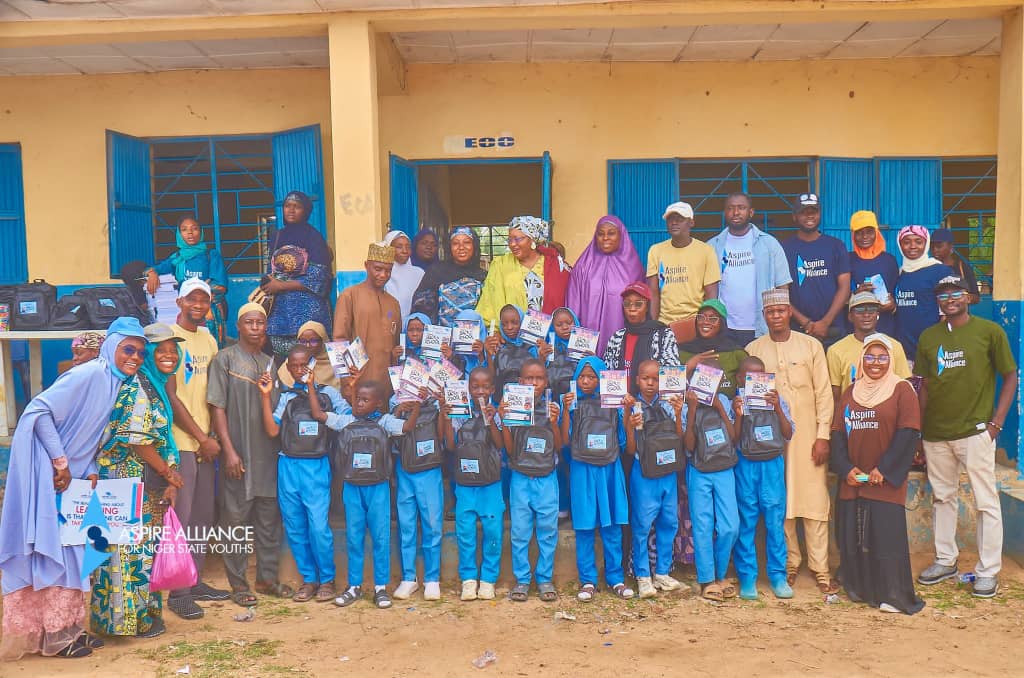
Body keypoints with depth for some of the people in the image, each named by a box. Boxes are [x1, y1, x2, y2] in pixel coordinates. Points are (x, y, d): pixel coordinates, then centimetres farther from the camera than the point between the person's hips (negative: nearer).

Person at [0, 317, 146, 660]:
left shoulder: (117, 383, 8)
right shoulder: (89, 373, -18)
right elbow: (39, 410, -23)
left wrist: (91, 471, 2)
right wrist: (60, 462, -21)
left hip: (72, 475, 9)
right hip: (49, 473, -9)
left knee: (70, 549, 13)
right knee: (54, 548, -2)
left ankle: (70, 627, 23)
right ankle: (55, 635, 9)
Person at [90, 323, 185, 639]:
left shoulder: (157, 387, 14)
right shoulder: (137, 388, -15)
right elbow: (136, 441, -20)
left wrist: (169, 482, 8)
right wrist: (169, 473, -11)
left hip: (150, 482, 9)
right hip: (130, 480, -9)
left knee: (145, 547, 14)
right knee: (134, 547, -1)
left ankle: (144, 612, 25)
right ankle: (134, 618, 10)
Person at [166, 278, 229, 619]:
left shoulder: (209, 340, 13)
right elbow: (170, 397, -12)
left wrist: (211, 436, 4)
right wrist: (203, 438, -10)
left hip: (205, 441, 7)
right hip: (179, 441, -7)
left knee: (204, 515, 12)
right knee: (181, 517, -3)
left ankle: (195, 581, 24)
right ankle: (177, 593, 6)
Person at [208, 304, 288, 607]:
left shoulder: (270, 362, 14)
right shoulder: (225, 359, -2)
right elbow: (217, 407, -7)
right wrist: (229, 450, -13)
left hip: (268, 453, 5)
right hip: (239, 454, -5)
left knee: (270, 519, 11)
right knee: (236, 519, 2)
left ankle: (267, 578, 23)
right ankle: (238, 584, 13)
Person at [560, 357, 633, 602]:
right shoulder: (572, 402, 2)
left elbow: (625, 436, 4)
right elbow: (565, 439, -6)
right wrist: (566, 409, -14)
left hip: (610, 470, 1)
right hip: (582, 470, -1)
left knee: (612, 526, 7)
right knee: (585, 527, 4)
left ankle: (615, 578, 18)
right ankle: (588, 581, 14)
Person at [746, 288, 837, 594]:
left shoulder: (811, 346, 3)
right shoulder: (753, 350, 5)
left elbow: (823, 392, 2)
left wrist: (822, 435, -4)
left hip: (806, 433, -1)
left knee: (814, 500, -2)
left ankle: (820, 568, 6)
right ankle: (789, 563, 16)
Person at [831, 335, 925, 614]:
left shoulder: (901, 389, -1)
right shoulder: (850, 392, 12)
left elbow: (908, 432, -10)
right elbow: (838, 432, 8)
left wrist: (884, 469, -14)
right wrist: (845, 468, -6)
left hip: (886, 480, -4)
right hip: (852, 480, 4)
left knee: (886, 534, -5)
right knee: (853, 536, 7)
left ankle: (893, 595, 7)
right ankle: (859, 588, 21)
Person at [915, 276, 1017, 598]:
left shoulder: (989, 331, -3)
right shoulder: (928, 337, 8)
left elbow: (1010, 377, -1)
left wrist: (996, 423, -9)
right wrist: (918, 432, 10)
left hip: (975, 430, -4)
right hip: (935, 432, 4)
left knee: (986, 502, 0)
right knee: (943, 497, 14)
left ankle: (988, 571, 11)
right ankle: (945, 561, 27)